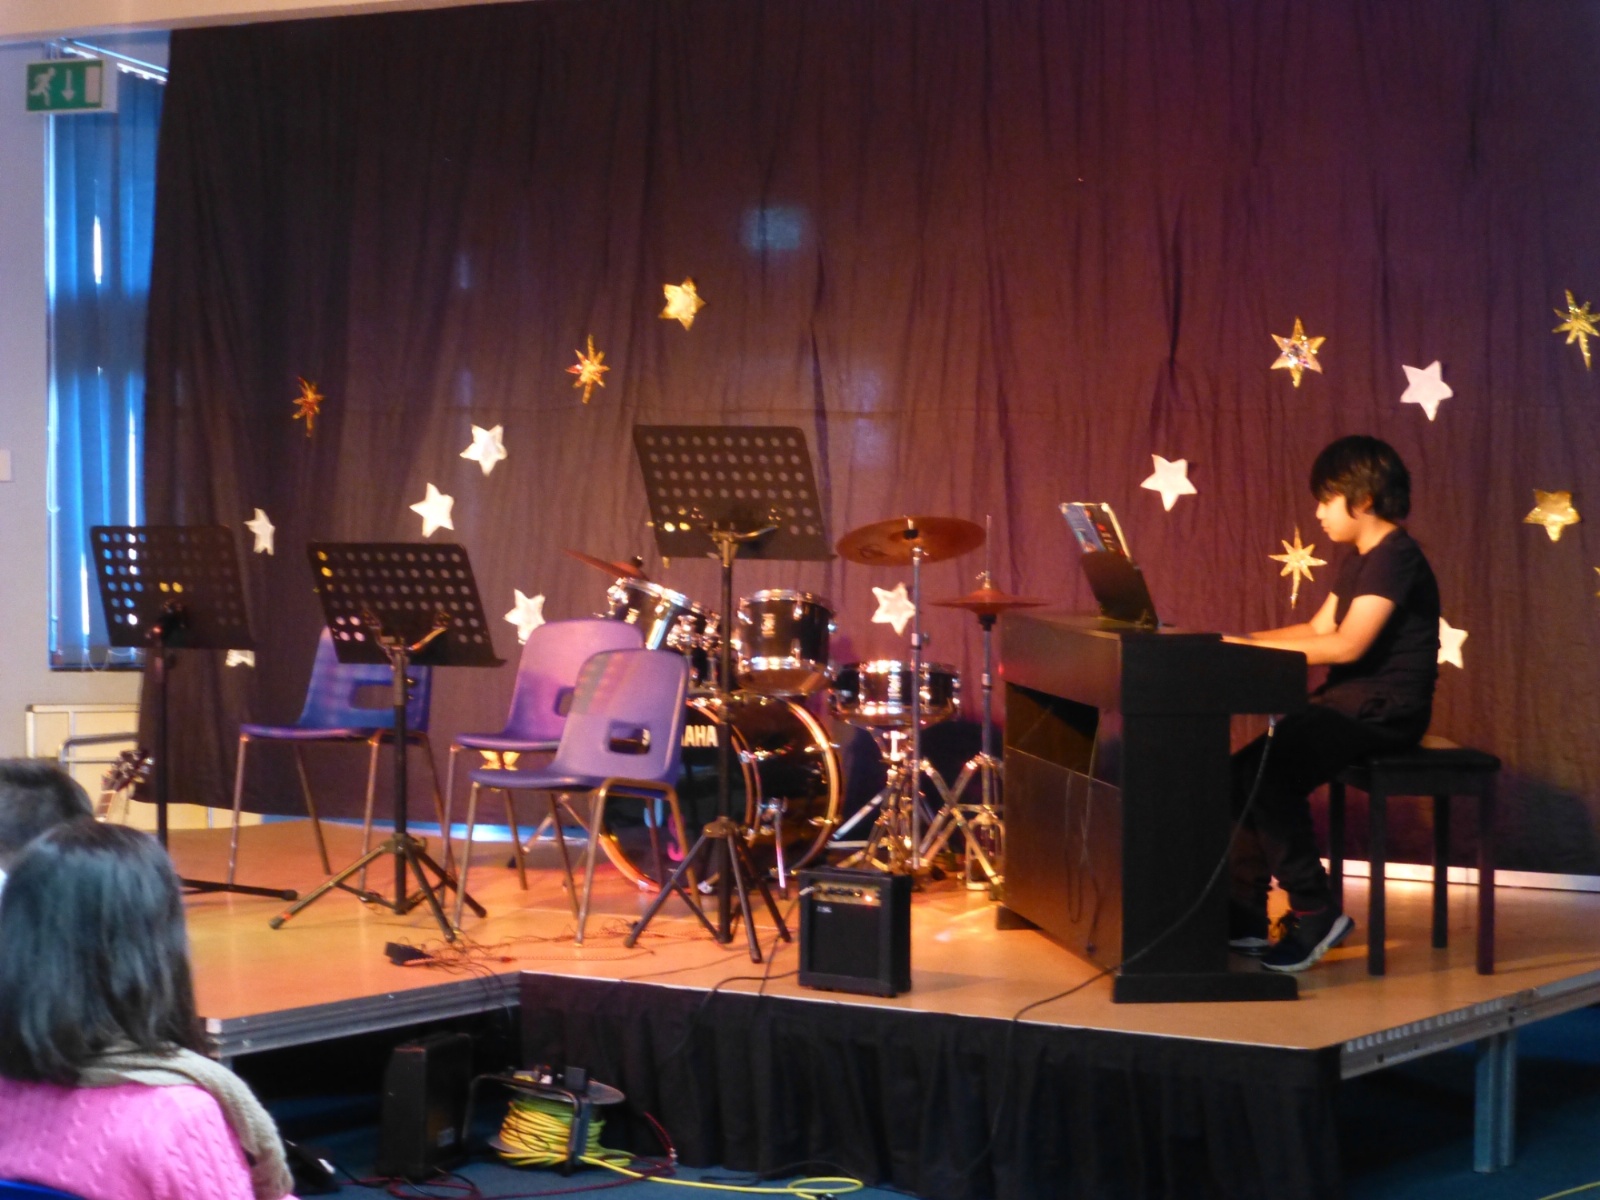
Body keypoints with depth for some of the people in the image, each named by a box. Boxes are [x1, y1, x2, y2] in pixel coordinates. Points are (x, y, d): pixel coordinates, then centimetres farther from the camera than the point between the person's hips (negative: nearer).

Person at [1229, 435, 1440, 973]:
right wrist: (1242, 641, 8)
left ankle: (1315, 913, -19)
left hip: (1385, 708, -10)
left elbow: (1347, 645, -23)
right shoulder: (1358, 560, 18)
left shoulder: (1396, 557, -15)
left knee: (1265, 771, -25)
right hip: (1350, 701, 10)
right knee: (1249, 771, 0)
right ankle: (1246, 914, 4)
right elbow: (1317, 630, 19)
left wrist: (1253, 646, -21)